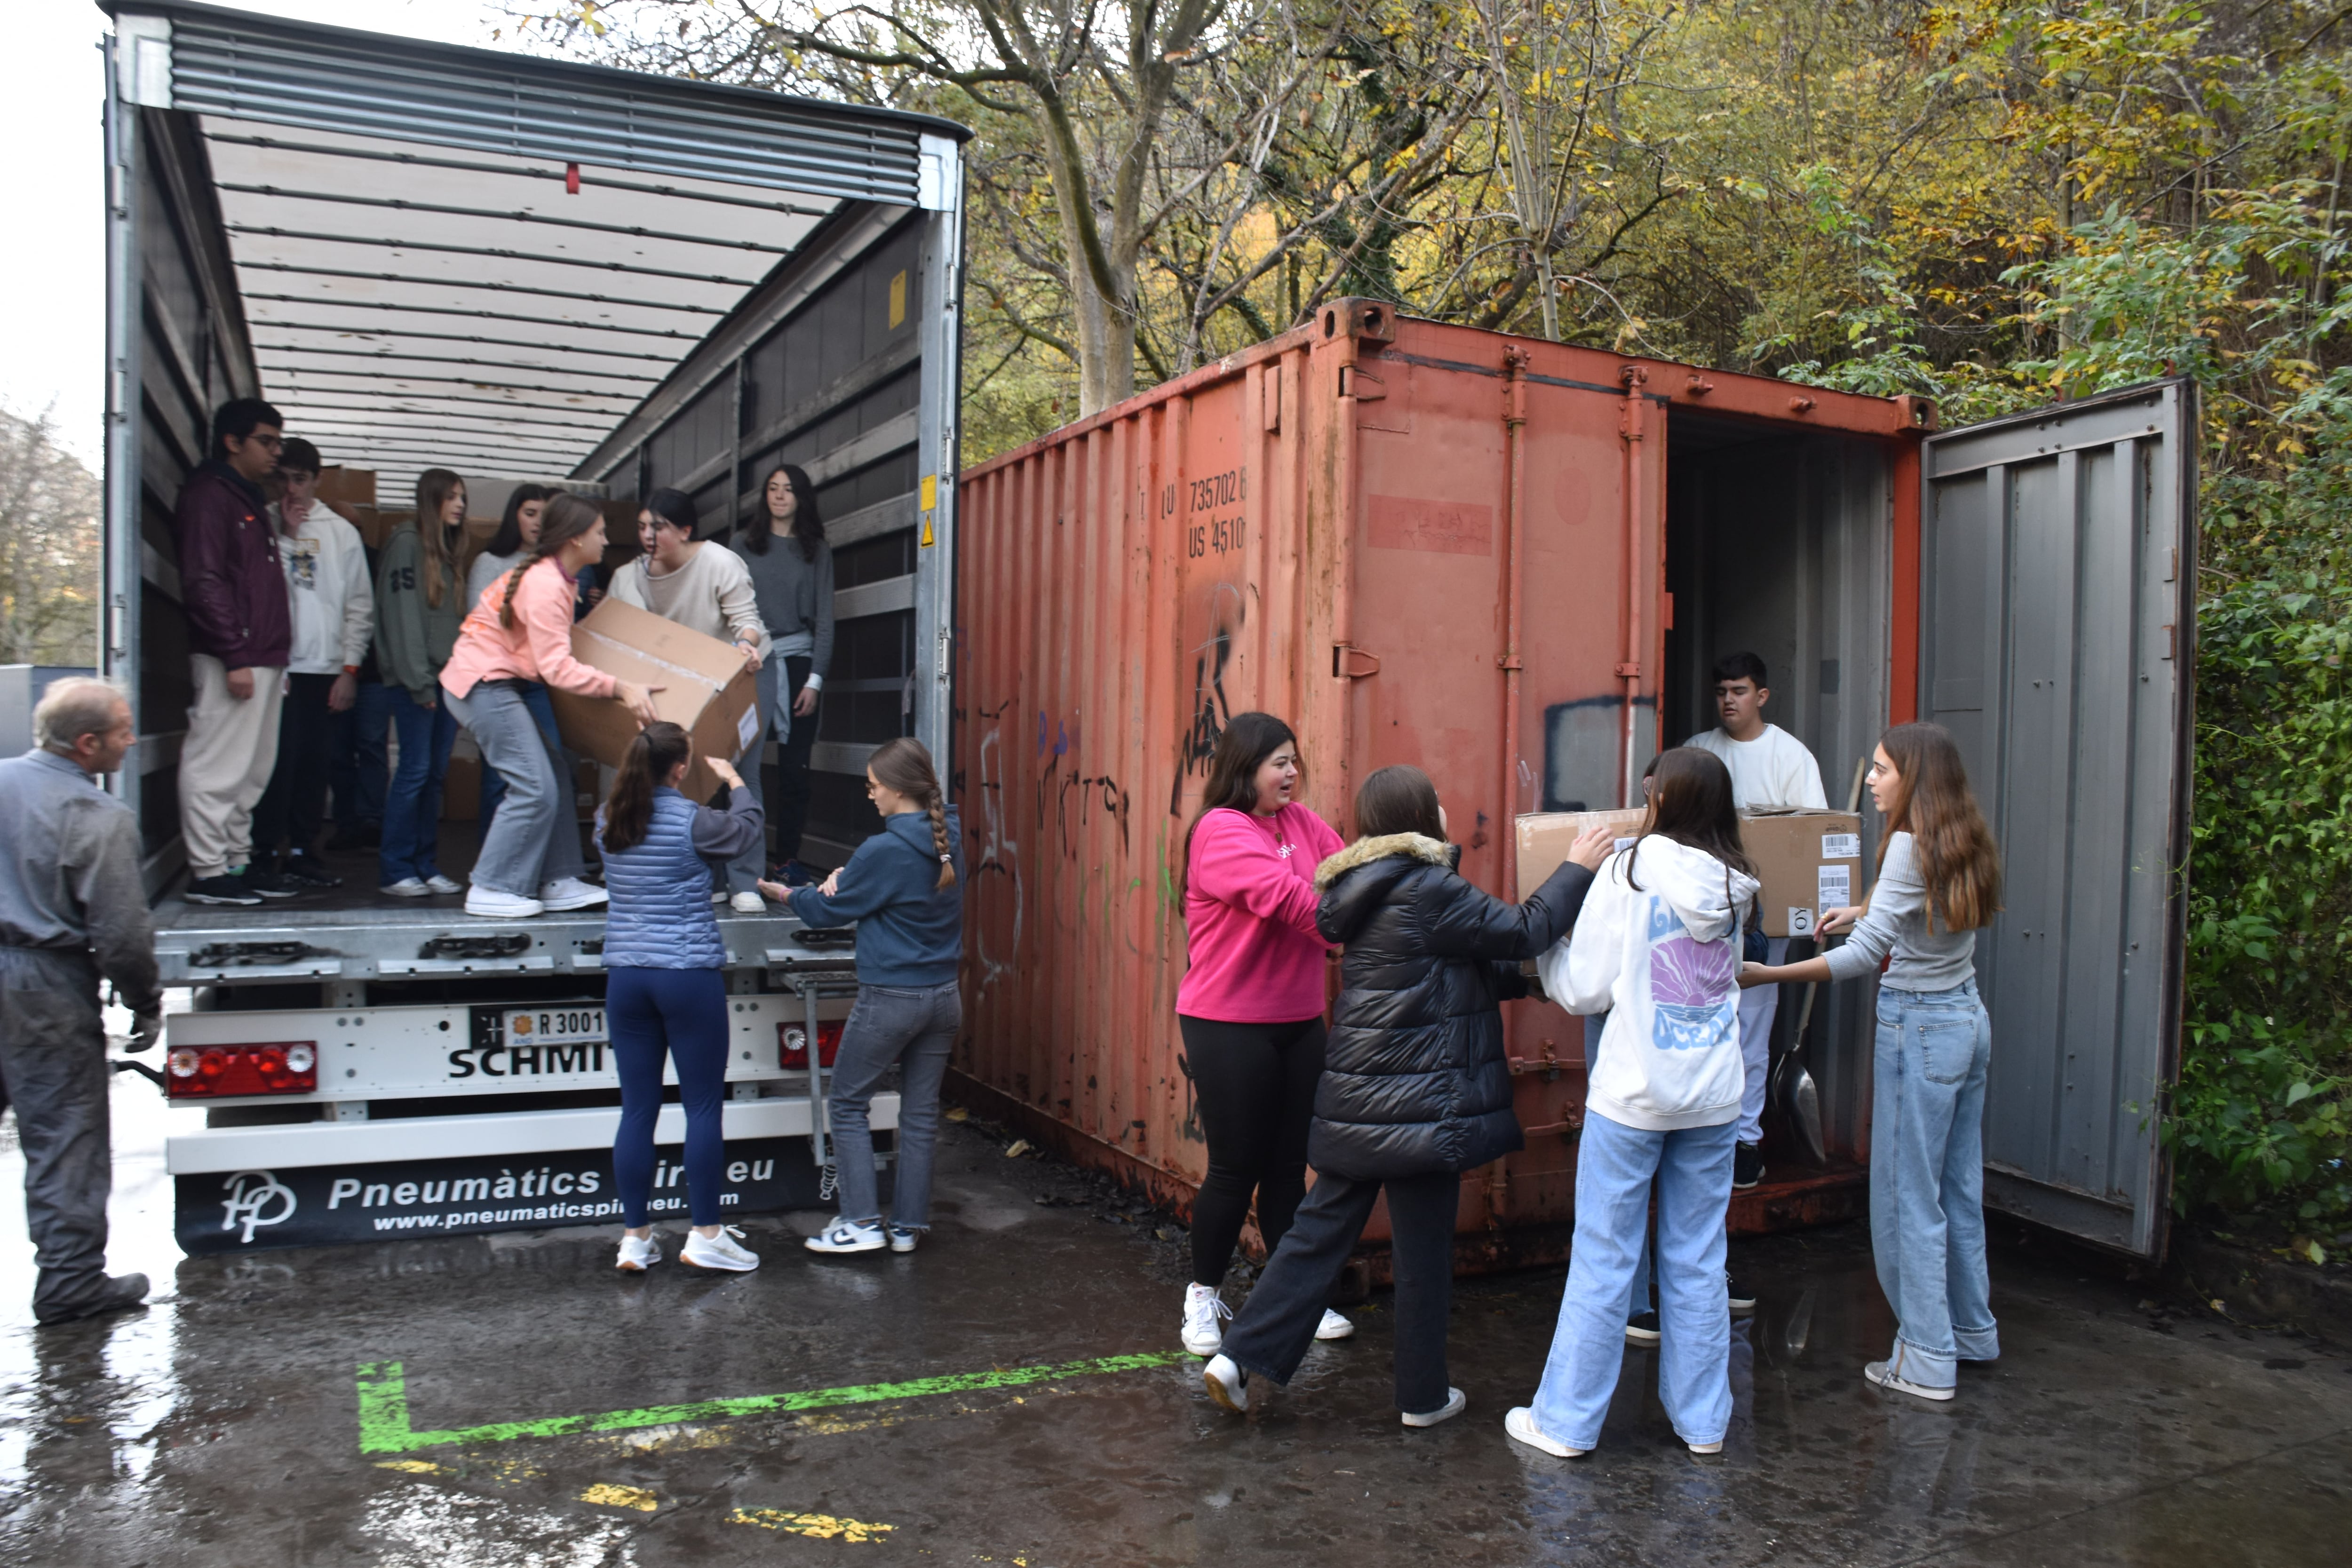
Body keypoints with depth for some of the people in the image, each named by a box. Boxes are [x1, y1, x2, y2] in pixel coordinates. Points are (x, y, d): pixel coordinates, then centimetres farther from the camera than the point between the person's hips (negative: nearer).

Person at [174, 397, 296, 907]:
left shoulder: (251, 500, 22)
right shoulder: (208, 496, -8)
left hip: (262, 659, 10)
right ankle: (207, 872, -2)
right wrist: (235, 656, -19)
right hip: (231, 659, -10)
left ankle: (238, 863, 20)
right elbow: (204, 583, -16)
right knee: (218, 766, -6)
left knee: (252, 771, 13)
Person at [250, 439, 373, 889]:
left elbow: (360, 607, 10)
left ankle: (303, 852, 13)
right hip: (277, 663, -2)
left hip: (325, 668, 3)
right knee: (278, 759, -7)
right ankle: (264, 852, 1)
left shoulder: (342, 532, 12)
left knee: (314, 763, 6)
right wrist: (286, 534, -6)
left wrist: (350, 668, 3)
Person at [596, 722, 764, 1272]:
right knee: (704, 1108, 5)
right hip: (689, 976, -5)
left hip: (626, 975, 5)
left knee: (637, 1110, 10)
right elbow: (747, 826, 7)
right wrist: (734, 779, 25)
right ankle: (705, 1236, 10)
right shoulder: (692, 821, -12)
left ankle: (635, 1238, 16)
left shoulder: (608, 821, 2)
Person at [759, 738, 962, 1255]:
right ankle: (908, 1226, 19)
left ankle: (862, 1222, 7)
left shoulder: (885, 851, -19)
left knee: (849, 1104, 9)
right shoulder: (948, 839, 3)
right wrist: (844, 878, -1)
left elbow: (831, 910, -5)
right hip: (944, 997, 7)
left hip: (891, 999, -7)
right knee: (921, 1111, 12)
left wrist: (783, 892, 13)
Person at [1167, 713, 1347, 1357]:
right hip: (1229, 1028, -6)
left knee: (1289, 1166, 14)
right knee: (1235, 1169, 4)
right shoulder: (1219, 831, -15)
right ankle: (1204, 1296, 24)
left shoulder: (1301, 823, 7)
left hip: (1298, 1023, 6)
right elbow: (1285, 896, -27)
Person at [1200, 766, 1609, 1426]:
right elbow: (1522, 931, -12)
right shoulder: (1428, 890, -16)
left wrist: (1529, 975, 19)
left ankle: (1241, 1356, 9)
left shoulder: (1369, 889, 12)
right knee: (1423, 1251, 7)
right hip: (1419, 1103, -8)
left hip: (1357, 1100, 8)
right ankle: (1423, 1397, 21)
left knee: (1321, 1229, 12)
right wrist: (1578, 869, -1)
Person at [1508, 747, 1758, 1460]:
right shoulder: (1733, 886, 3)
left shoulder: (1628, 873, -11)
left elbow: (1583, 990, -8)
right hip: (1714, 1095, 4)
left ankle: (1566, 1420, 12)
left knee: (1602, 1257, 3)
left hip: (1633, 1091, -4)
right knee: (1698, 1260, 13)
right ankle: (1703, 1420, 22)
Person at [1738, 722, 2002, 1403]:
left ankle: (1926, 1361, 7)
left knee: (1908, 1198, 0)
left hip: (1918, 1026, -9)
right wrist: (1864, 913, 25)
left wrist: (1768, 975, -27)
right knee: (1958, 1186, 19)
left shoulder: (1911, 845, -18)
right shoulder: (1962, 844, 7)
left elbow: (1867, 954, -25)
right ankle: (1971, 1330, 32)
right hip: (1968, 1020, 9)